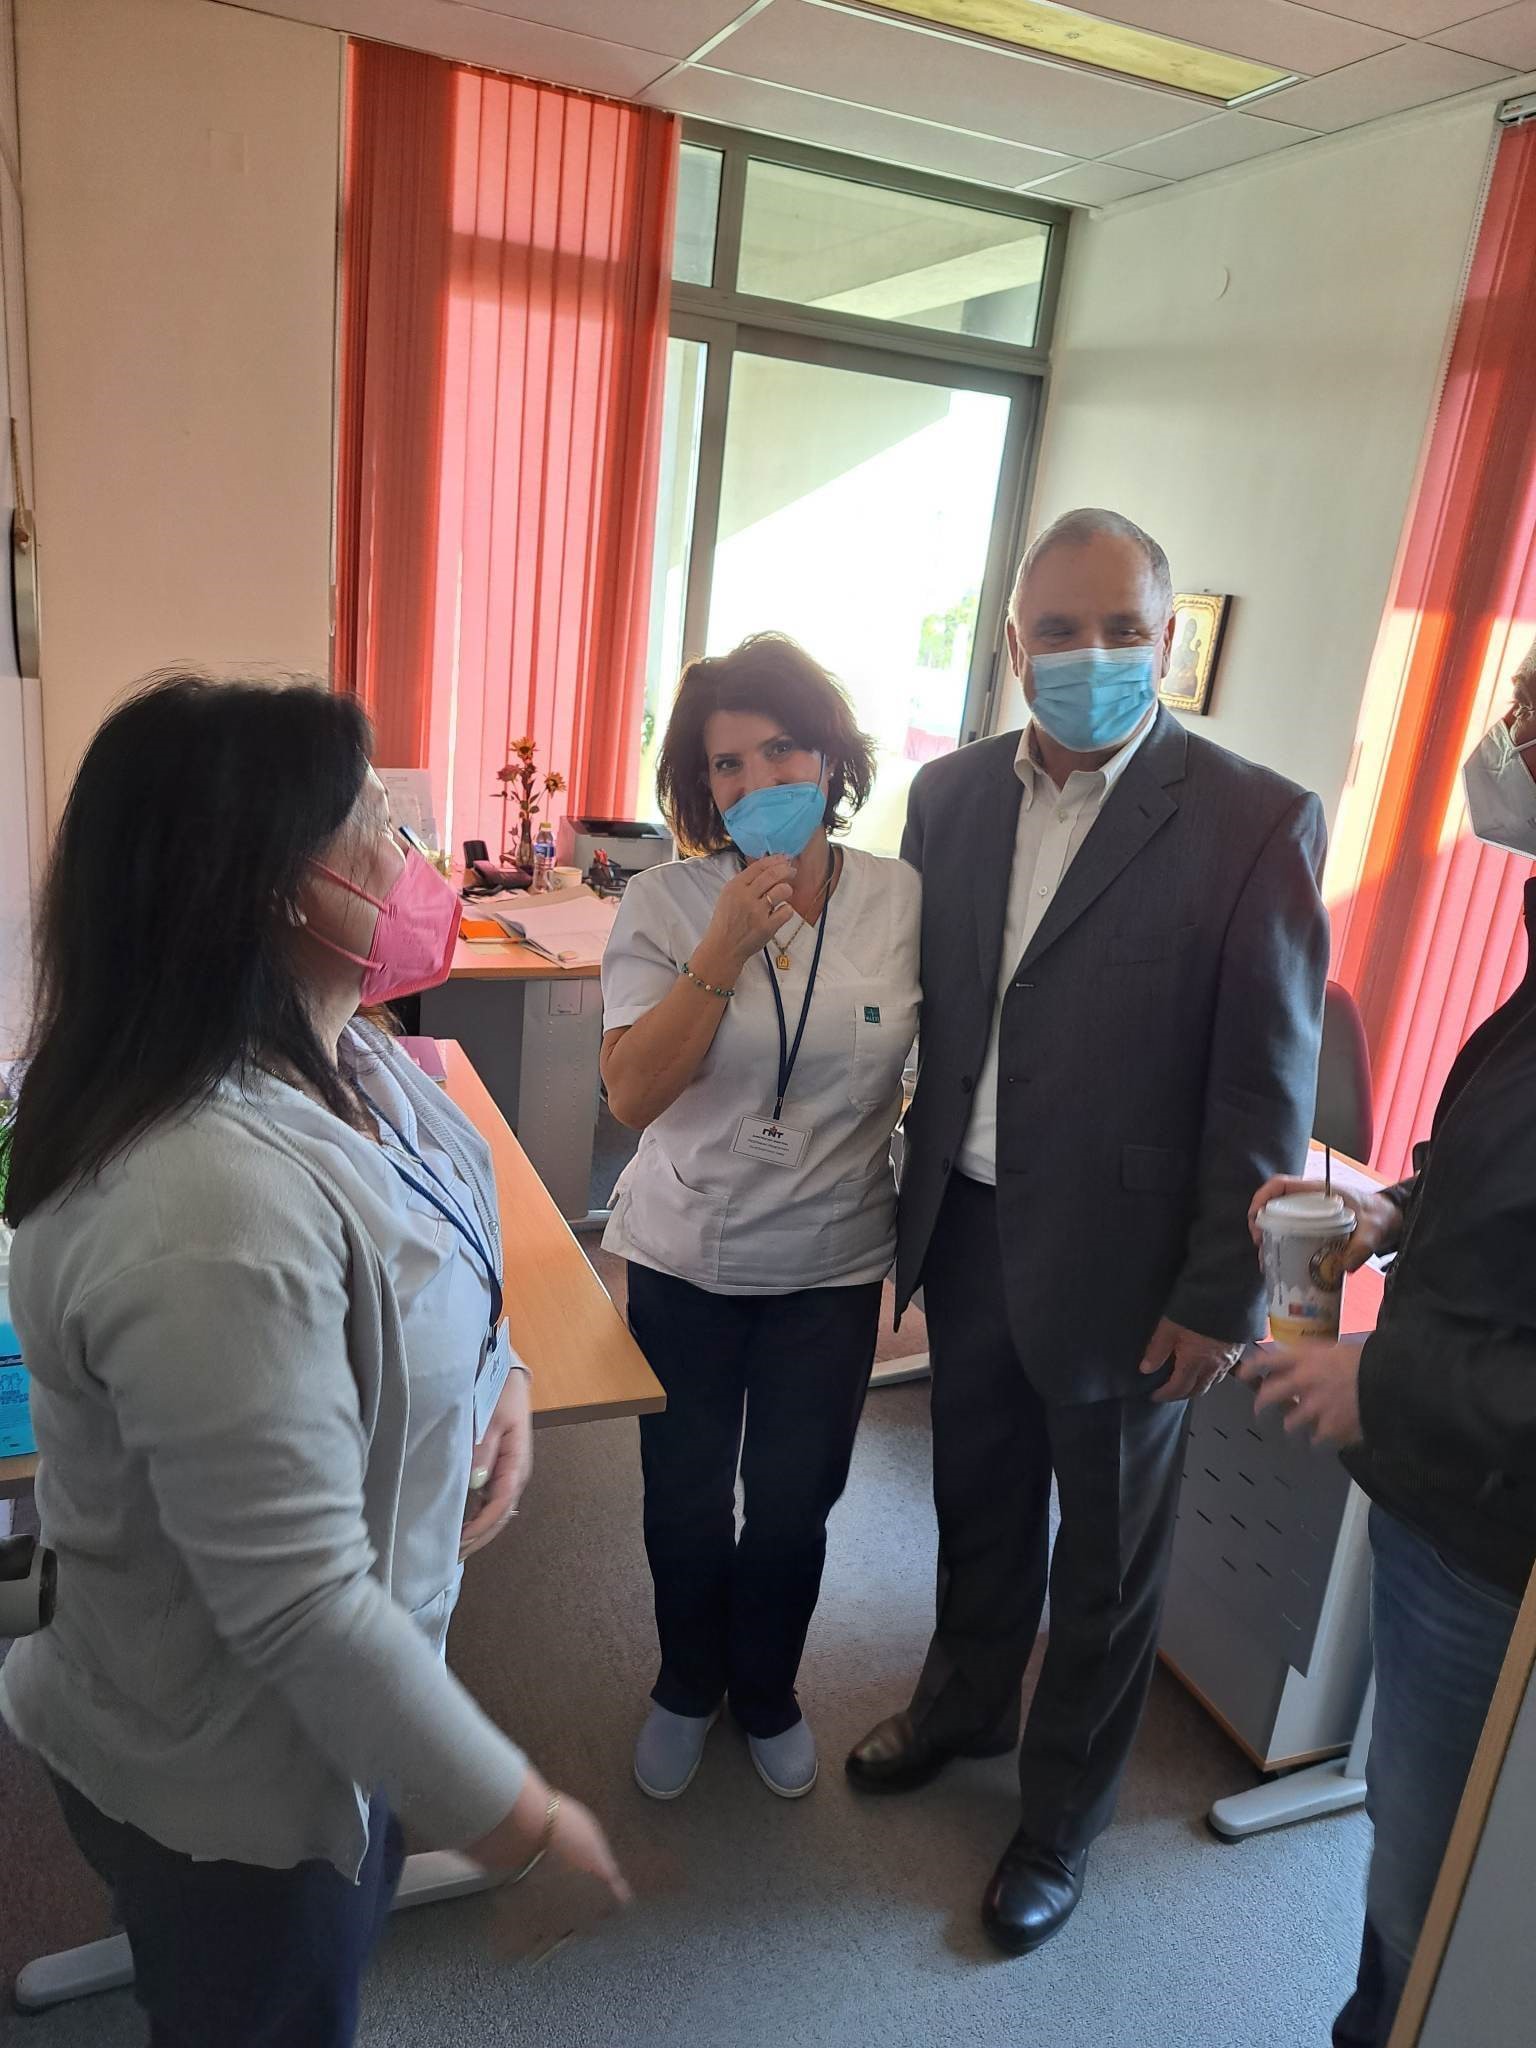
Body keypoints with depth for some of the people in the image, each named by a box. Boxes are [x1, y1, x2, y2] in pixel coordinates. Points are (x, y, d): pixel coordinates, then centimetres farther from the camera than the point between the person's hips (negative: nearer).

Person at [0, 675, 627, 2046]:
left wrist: (500, 1373, -8)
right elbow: (300, 1607, -32)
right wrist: (509, 1813, -20)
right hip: (235, 1786, -7)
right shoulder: (209, 1208, -38)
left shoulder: (340, 1057, -8)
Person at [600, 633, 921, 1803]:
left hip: (832, 1267, 1)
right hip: (685, 1262, 0)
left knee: (794, 1507, 17)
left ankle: (767, 1693, 47)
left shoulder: (904, 900, -8)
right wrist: (724, 949, -26)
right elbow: (632, 1094, -17)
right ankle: (687, 1687, 48)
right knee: (687, 1503, 17)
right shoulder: (666, 904, -12)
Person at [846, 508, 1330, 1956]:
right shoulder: (951, 793, 1)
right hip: (967, 1227, 4)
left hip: (1122, 1263, -4)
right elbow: (919, 1007, 7)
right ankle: (962, 1703, 52)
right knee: (977, 1500, 25)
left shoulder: (1253, 823, -14)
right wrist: (911, 1206, 6)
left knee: (1107, 1557, 16)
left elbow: (1269, 1086, -12)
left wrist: (1221, 1297, -11)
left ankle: (1060, 1820, 40)